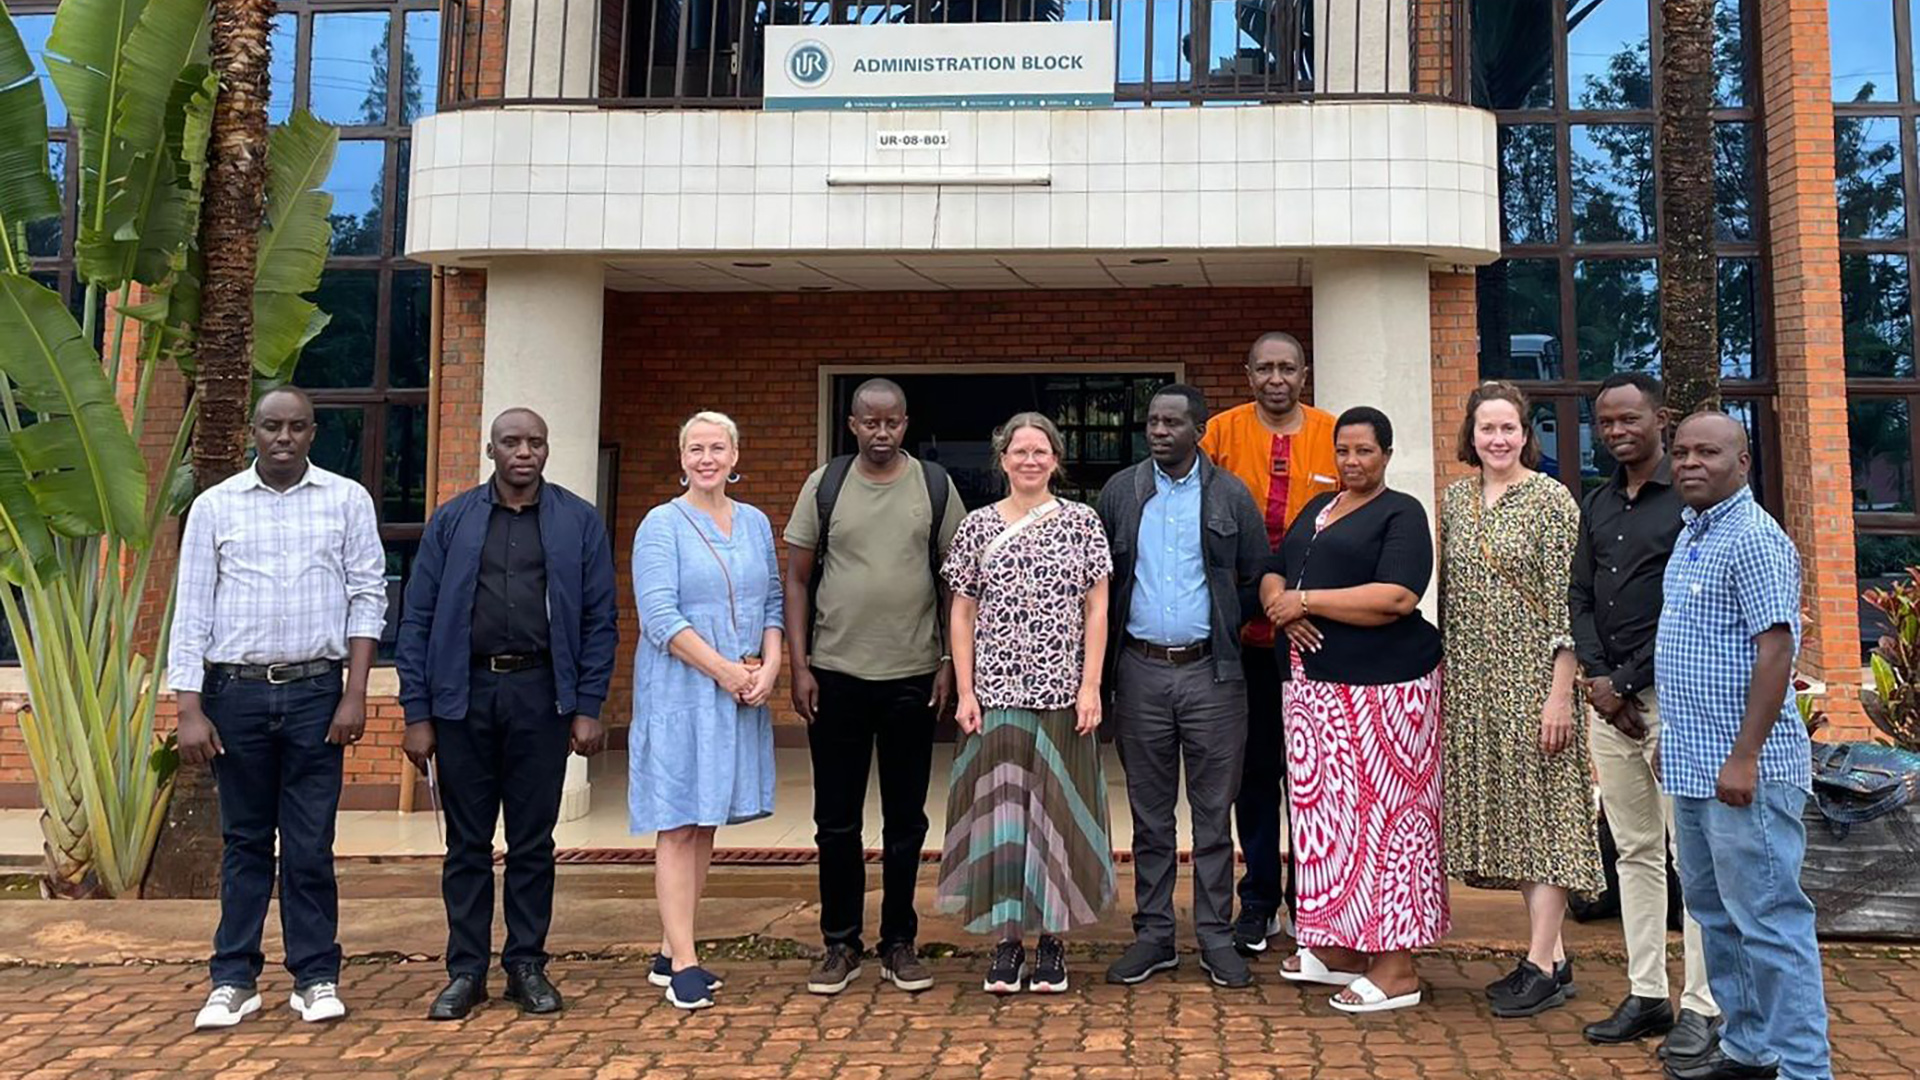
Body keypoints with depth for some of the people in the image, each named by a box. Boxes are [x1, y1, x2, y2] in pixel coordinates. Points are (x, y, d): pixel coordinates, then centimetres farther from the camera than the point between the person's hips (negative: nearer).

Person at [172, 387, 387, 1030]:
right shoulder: (215, 505, 5)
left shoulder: (347, 500, 3)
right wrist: (189, 711, -2)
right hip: (235, 691, 1)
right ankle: (234, 980, 19)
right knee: (244, 840, 9)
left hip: (315, 691, -1)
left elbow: (368, 597, 2)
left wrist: (355, 696, -5)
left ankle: (316, 977, 14)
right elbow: (191, 610, 4)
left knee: (310, 844, 3)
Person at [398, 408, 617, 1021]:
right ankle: (466, 970, 19)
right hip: (462, 695, 1)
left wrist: (588, 707, -4)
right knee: (467, 843, 9)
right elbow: (417, 619, 4)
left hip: (540, 694, -1)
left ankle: (527, 966, 20)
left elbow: (599, 620, 3)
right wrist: (417, 713, -2)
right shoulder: (452, 522, 6)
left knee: (533, 842, 7)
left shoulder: (579, 523, 4)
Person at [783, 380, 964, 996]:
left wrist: (950, 662, -1)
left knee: (906, 818, 9)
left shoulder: (935, 487, 3)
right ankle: (840, 944, 20)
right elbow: (797, 579, 4)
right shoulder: (824, 485, 2)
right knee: (836, 818, 7)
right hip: (836, 674, 0)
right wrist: (799, 666, -3)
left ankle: (899, 943, 22)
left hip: (912, 676, 0)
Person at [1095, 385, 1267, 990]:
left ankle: (1216, 937, 15)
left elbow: (1257, 578, 8)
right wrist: (1102, 667, 4)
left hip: (1210, 672, -1)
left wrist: (1225, 628, 5)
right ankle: (1153, 935, 18)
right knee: (1150, 814, 9)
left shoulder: (1231, 496, 2)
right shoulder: (1120, 492, 6)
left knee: (1213, 814, 5)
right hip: (1140, 672, 1)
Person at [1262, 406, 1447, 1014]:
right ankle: (1338, 947, 22)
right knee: (1326, 809, 11)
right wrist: (1283, 610, -6)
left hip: (1382, 686, -7)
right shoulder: (1317, 509, 19)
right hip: (1314, 684, 7)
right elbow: (1273, 575, 17)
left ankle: (1396, 967, 1)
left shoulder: (1401, 514, -3)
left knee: (1385, 812, -4)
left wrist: (1307, 600, -14)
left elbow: (1397, 597, -18)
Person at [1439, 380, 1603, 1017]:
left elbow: (1565, 605, -11)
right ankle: (1553, 956, 19)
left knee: (1540, 809, -3)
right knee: (1503, 812, 9)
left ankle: (1540, 965, 3)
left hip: (1532, 677, -6)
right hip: (1473, 683, 7)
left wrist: (1560, 693, -16)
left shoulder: (1550, 499, -7)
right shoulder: (1457, 499, 10)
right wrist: (1445, 677, 12)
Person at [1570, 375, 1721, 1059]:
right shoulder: (1597, 504, 15)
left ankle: (1702, 1005, 6)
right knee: (1635, 850, 11)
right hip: (1609, 697, 7)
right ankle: (1646, 995, 19)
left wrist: (1628, 682, -11)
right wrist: (1597, 678, -1)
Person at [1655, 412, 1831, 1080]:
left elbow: (1775, 650, -21)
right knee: (1715, 912, 18)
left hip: (1743, 771, -10)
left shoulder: (1753, 539, -14)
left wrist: (1744, 757, -24)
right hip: (1695, 766, 10)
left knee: (1769, 920, -3)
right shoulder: (1692, 532, 15)